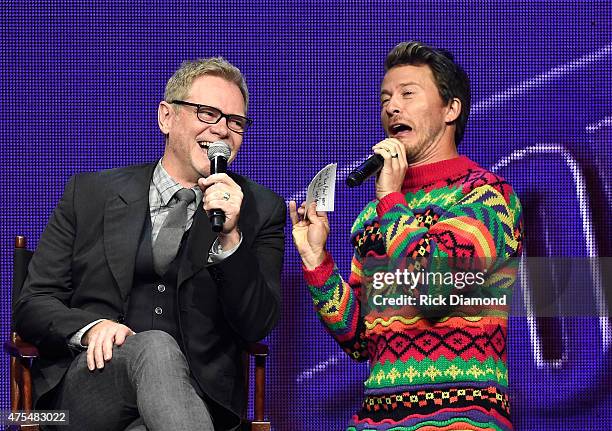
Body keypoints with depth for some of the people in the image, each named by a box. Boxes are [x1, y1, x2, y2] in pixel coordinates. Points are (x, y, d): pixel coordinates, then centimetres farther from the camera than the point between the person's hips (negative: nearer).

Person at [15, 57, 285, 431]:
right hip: (84, 388, 2)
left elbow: (256, 327, 2)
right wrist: (89, 328, -12)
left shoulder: (261, 211, 11)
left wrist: (230, 238, -13)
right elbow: (33, 305, 10)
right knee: (156, 347, -33)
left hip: (196, 397, -2)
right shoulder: (90, 193, 13)